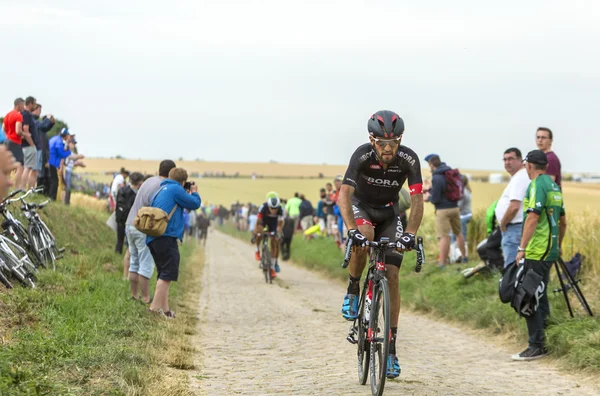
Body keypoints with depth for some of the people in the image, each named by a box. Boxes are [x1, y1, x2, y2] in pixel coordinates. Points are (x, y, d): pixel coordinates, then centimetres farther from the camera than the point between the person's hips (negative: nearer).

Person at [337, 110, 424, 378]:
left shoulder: (409, 159, -25)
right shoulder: (362, 155, -29)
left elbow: (417, 200, -25)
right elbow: (344, 195, -35)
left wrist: (410, 233, -40)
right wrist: (352, 229, -50)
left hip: (388, 213, 2)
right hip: (360, 206, -2)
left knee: (391, 275, -8)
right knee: (364, 236, -38)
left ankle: (391, 348, -4)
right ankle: (353, 290, -12)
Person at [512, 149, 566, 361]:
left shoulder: (537, 185, -13)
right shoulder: (554, 185, 15)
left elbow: (532, 218, -22)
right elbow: (563, 221, 22)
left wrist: (522, 248, -21)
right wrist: (558, 246, 32)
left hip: (536, 252, -9)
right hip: (550, 251, 9)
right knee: (539, 296, 15)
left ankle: (536, 346, -7)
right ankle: (540, 343, 19)